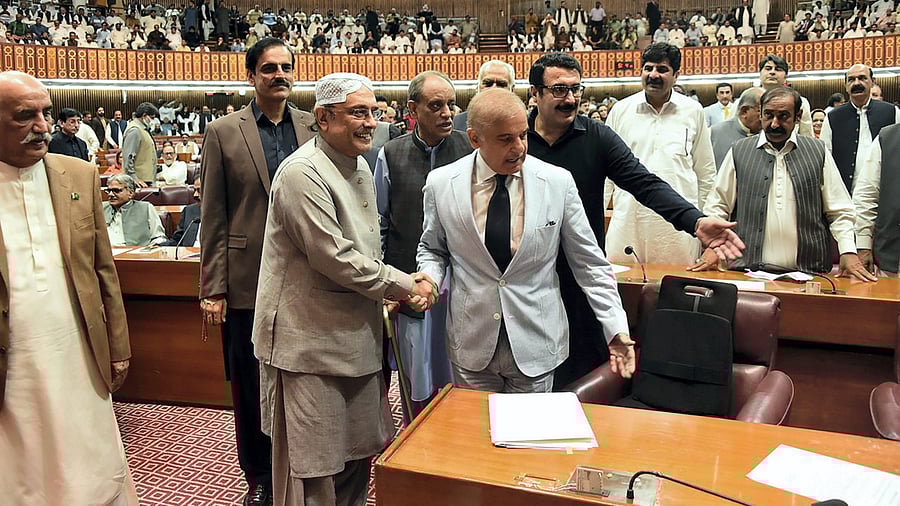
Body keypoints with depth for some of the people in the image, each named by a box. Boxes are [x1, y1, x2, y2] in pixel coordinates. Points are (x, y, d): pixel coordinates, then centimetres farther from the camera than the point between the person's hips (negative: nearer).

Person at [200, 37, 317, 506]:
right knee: (251, 386, 11)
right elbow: (213, 218, -1)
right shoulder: (223, 133, 1)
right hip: (249, 282, -1)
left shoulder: (314, 127, 5)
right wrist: (212, 288, -4)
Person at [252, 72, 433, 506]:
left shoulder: (360, 168, 12)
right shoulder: (303, 172, -18)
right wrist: (404, 285, -12)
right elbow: (335, 258, -22)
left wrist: (394, 292, 5)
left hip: (357, 338, 9)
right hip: (312, 344, -9)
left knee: (357, 459, 19)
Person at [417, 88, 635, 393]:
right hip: (472, 345, 1)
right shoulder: (441, 183, -6)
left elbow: (589, 262, -1)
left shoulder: (558, 182, -8)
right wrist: (429, 278, -12)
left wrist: (616, 328, -6)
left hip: (536, 347, 0)